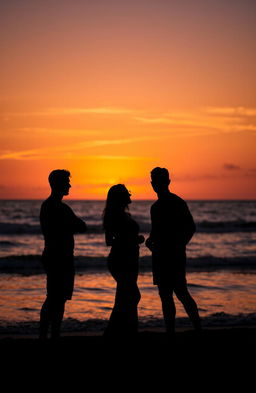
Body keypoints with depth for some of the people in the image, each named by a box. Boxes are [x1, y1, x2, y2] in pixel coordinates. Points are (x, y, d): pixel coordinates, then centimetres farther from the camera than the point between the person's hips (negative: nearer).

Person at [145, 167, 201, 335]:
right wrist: (150, 240, 9)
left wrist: (179, 246, -16)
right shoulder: (155, 206, 16)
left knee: (181, 293, -10)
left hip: (174, 256, -8)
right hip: (160, 256, 8)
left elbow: (191, 228, -11)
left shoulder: (177, 202, -7)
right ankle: (170, 333, 15)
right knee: (165, 295, 9)